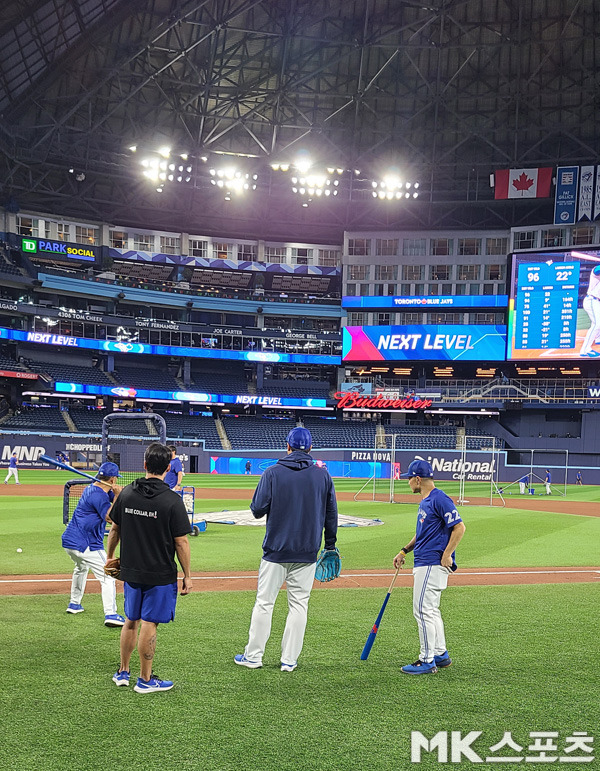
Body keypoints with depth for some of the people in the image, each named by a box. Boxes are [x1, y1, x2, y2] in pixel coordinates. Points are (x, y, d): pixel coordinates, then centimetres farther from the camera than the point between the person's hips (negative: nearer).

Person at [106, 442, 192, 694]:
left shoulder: (127, 493, -1)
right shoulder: (172, 500, -16)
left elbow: (115, 529, 9)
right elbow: (181, 542, -14)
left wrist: (110, 556, 25)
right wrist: (187, 575, -5)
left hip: (131, 571, 5)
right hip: (160, 574, -5)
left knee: (131, 621, 18)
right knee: (149, 623, 3)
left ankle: (122, 672, 29)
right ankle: (145, 680, 13)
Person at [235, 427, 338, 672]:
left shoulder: (273, 473, -7)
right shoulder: (323, 475, 1)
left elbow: (258, 509, -8)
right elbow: (331, 513, 6)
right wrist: (330, 545, 16)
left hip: (276, 549, -2)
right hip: (307, 551, 2)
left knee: (264, 602, 7)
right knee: (299, 604, 8)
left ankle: (253, 655, 13)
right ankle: (289, 660, 10)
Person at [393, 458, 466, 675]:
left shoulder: (439, 499, -16)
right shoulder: (425, 501, 16)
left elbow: (459, 527, -19)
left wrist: (446, 555, -20)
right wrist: (404, 551, 20)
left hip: (433, 564, -11)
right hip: (424, 563, 11)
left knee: (423, 609, -8)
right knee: (430, 610, 17)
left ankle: (427, 661, -2)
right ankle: (440, 655, 26)